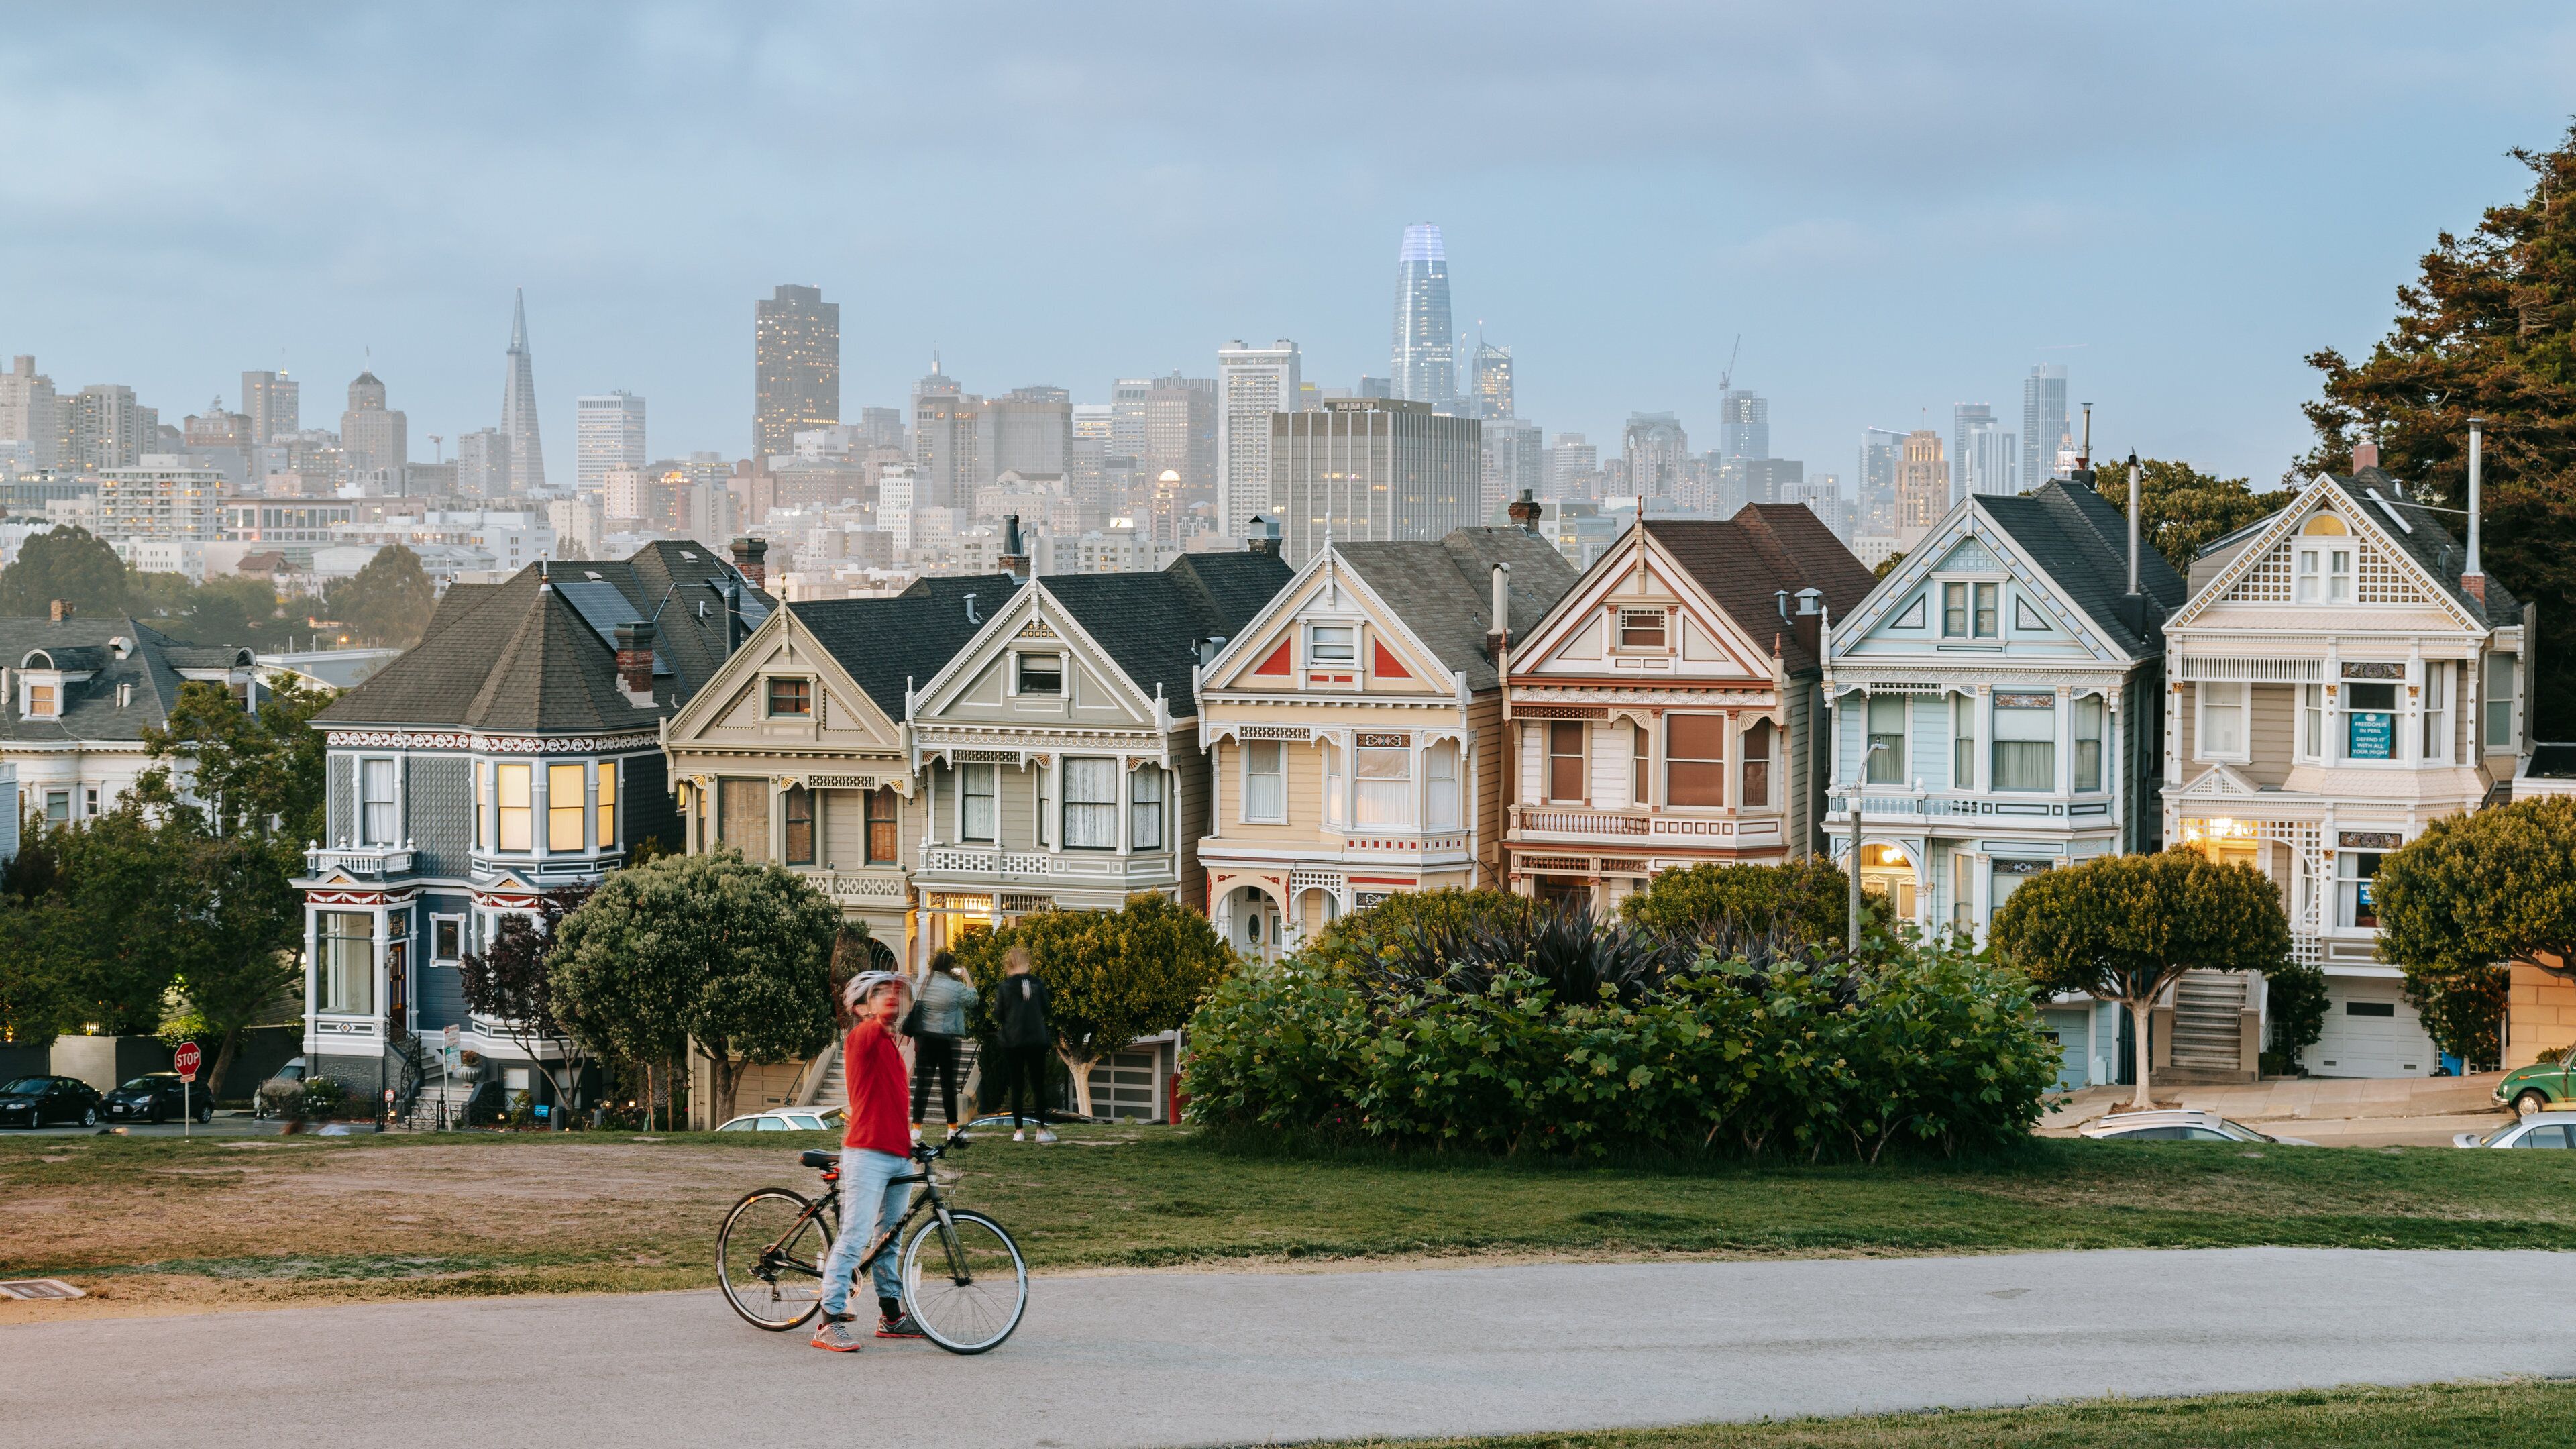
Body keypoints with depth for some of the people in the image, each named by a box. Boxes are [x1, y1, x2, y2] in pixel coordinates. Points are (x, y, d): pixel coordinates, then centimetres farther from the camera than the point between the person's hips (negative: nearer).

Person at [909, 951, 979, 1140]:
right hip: (947, 1039, -3)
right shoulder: (956, 987, -12)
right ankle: (953, 1127, 10)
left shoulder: (923, 982, 2)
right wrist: (967, 979, 12)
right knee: (948, 1083, 5)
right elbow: (972, 1000, 2)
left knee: (922, 1082, 4)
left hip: (923, 1038, 3)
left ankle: (916, 1127, -1)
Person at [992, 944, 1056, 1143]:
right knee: (1038, 1086, 6)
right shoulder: (1038, 984, -2)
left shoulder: (1005, 987, -6)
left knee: (1016, 1087, 6)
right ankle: (1042, 1130, 2)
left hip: (1012, 1042, -1)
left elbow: (998, 1016, -4)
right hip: (1037, 1041, 1)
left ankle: (1019, 1131, 4)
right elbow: (1046, 1010, 6)